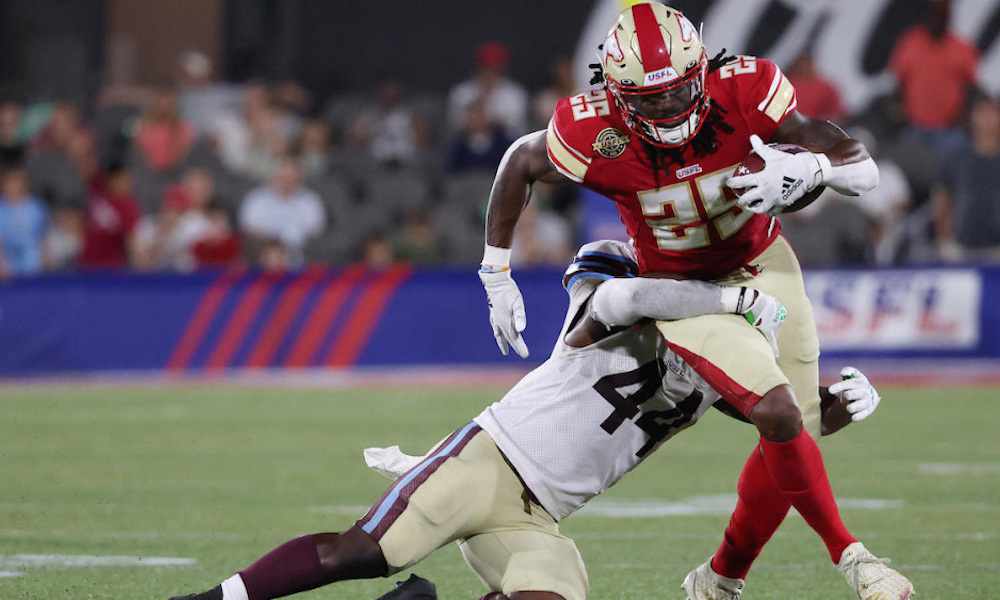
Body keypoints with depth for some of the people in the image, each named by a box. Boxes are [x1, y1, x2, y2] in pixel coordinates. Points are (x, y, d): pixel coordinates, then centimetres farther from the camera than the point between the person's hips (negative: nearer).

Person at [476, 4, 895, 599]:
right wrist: (497, 276, -1)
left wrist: (808, 170, -45)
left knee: (795, 433, 6)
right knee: (779, 414, -23)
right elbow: (520, 162, -5)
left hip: (763, 266, 3)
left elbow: (864, 170, -22)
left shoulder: (744, 89, -27)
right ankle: (846, 552, -6)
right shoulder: (595, 132, -28)